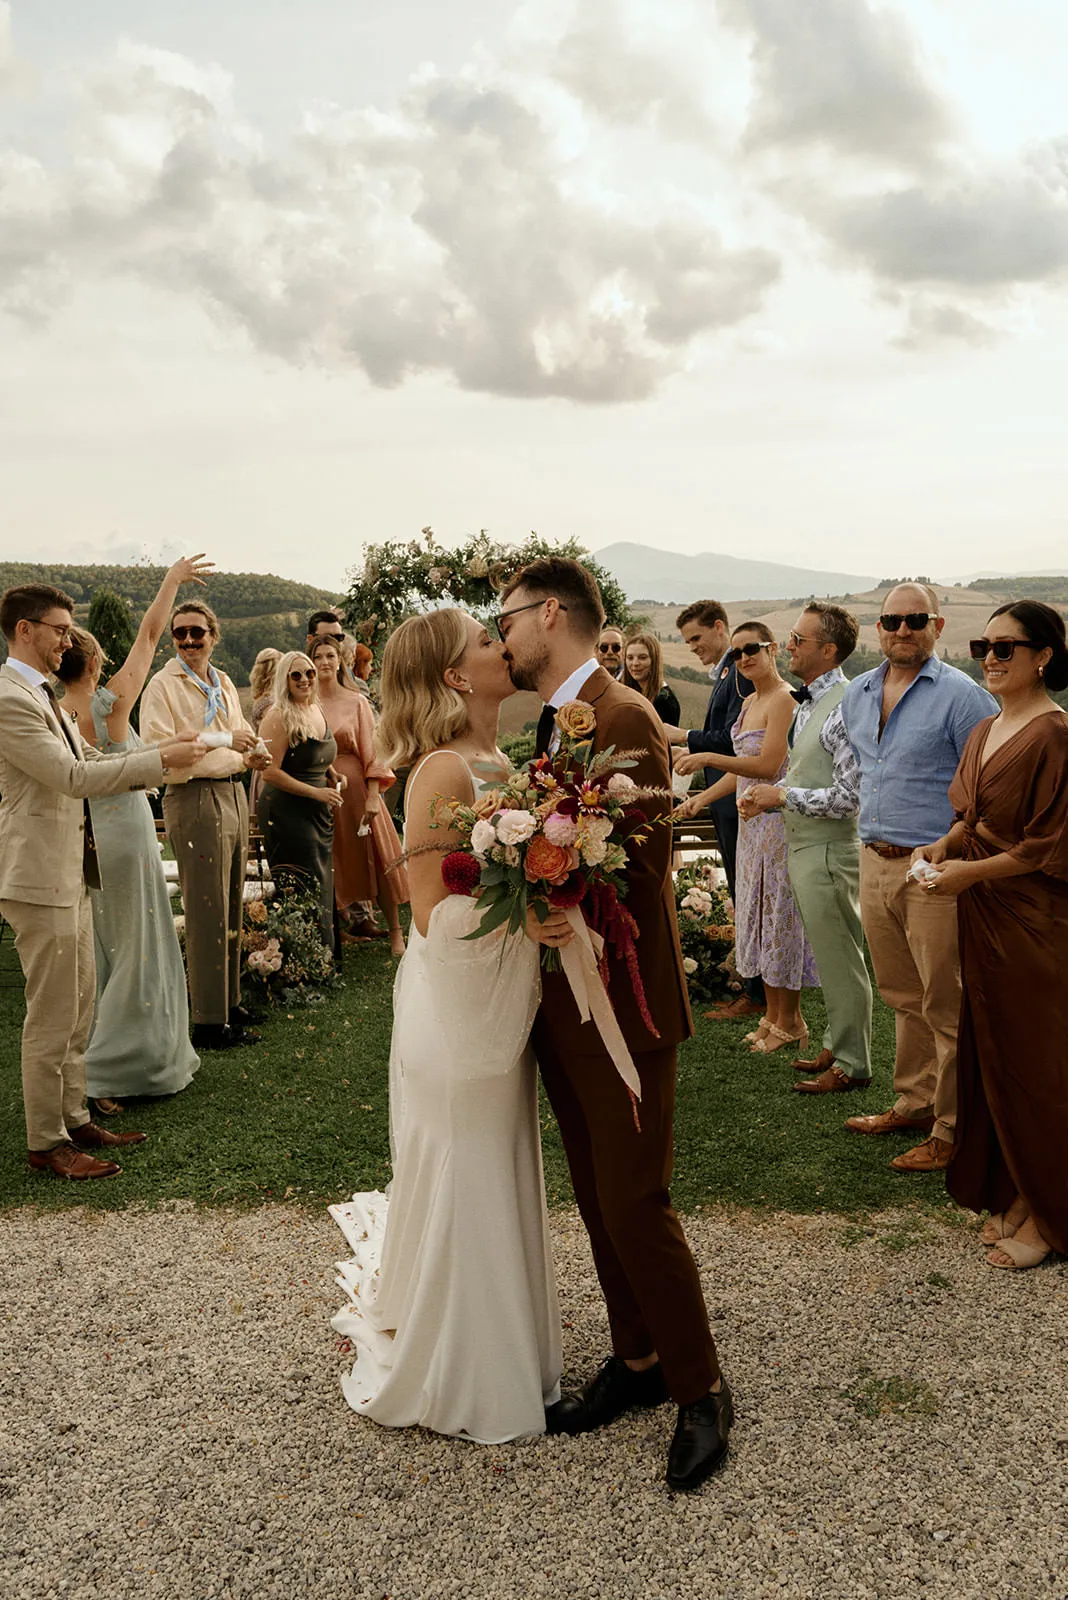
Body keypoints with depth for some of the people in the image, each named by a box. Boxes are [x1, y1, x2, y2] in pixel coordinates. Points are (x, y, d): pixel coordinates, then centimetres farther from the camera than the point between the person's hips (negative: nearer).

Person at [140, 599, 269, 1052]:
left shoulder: (223, 684, 15)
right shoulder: (163, 686, -8)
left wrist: (249, 755, 4)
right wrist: (226, 747, -19)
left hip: (233, 795, 8)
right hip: (194, 799, -8)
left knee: (231, 909, 15)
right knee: (207, 913, -6)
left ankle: (229, 1002, 27)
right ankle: (210, 1023, 1)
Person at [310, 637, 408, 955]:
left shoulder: (357, 702, 2)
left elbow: (371, 750, -2)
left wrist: (373, 795, -12)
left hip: (354, 786, -2)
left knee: (375, 857, -1)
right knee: (337, 860, 5)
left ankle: (395, 931, 5)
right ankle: (359, 920, 18)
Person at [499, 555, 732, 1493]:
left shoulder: (623, 718, -16)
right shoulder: (551, 723, 12)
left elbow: (649, 862, -20)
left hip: (621, 1002, -9)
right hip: (563, 1002, 9)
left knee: (635, 1205, -1)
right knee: (597, 1199, 17)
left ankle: (701, 1388, 19)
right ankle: (637, 1359, 34)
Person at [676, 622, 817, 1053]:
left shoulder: (783, 700, -15)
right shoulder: (749, 702, 14)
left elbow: (768, 765, -22)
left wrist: (710, 758, -23)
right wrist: (702, 798, 11)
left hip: (777, 818, -9)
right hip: (751, 819, 9)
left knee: (779, 912, -1)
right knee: (756, 911, 13)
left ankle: (789, 1021, 10)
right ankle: (772, 1014, 24)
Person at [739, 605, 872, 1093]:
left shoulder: (844, 708, -20)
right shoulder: (807, 704, 11)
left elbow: (849, 797, -24)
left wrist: (783, 796, -18)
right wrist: (768, 796, 6)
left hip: (828, 852, -10)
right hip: (803, 847, 10)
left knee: (840, 961, 2)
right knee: (829, 958, 19)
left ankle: (851, 1065, 14)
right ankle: (837, 1046, 32)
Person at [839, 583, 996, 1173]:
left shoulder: (960, 694, -10)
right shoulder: (856, 694, 12)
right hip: (875, 862, 7)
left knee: (946, 1005, 0)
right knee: (903, 997, 17)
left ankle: (954, 1129, 10)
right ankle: (915, 1103, 30)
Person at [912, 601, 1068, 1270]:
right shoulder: (985, 732, 11)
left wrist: (970, 872, -17)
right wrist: (943, 845, 3)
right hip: (983, 916, 8)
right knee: (991, 1057, 13)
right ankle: (1013, 1195, 27)